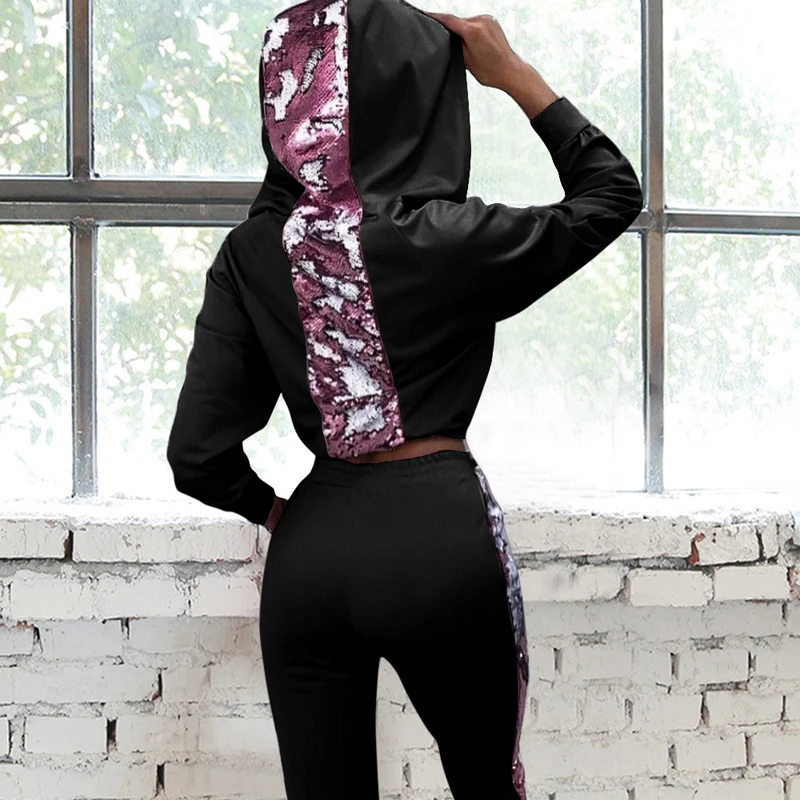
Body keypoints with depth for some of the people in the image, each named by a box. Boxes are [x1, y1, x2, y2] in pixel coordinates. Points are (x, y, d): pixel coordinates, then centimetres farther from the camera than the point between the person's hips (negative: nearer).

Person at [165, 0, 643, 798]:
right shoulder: (445, 237, -9)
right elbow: (613, 191, 7)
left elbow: (198, 454, -3)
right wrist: (514, 75, 7)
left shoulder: (251, 253, 0)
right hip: (439, 536, -3)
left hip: (313, 549, 3)